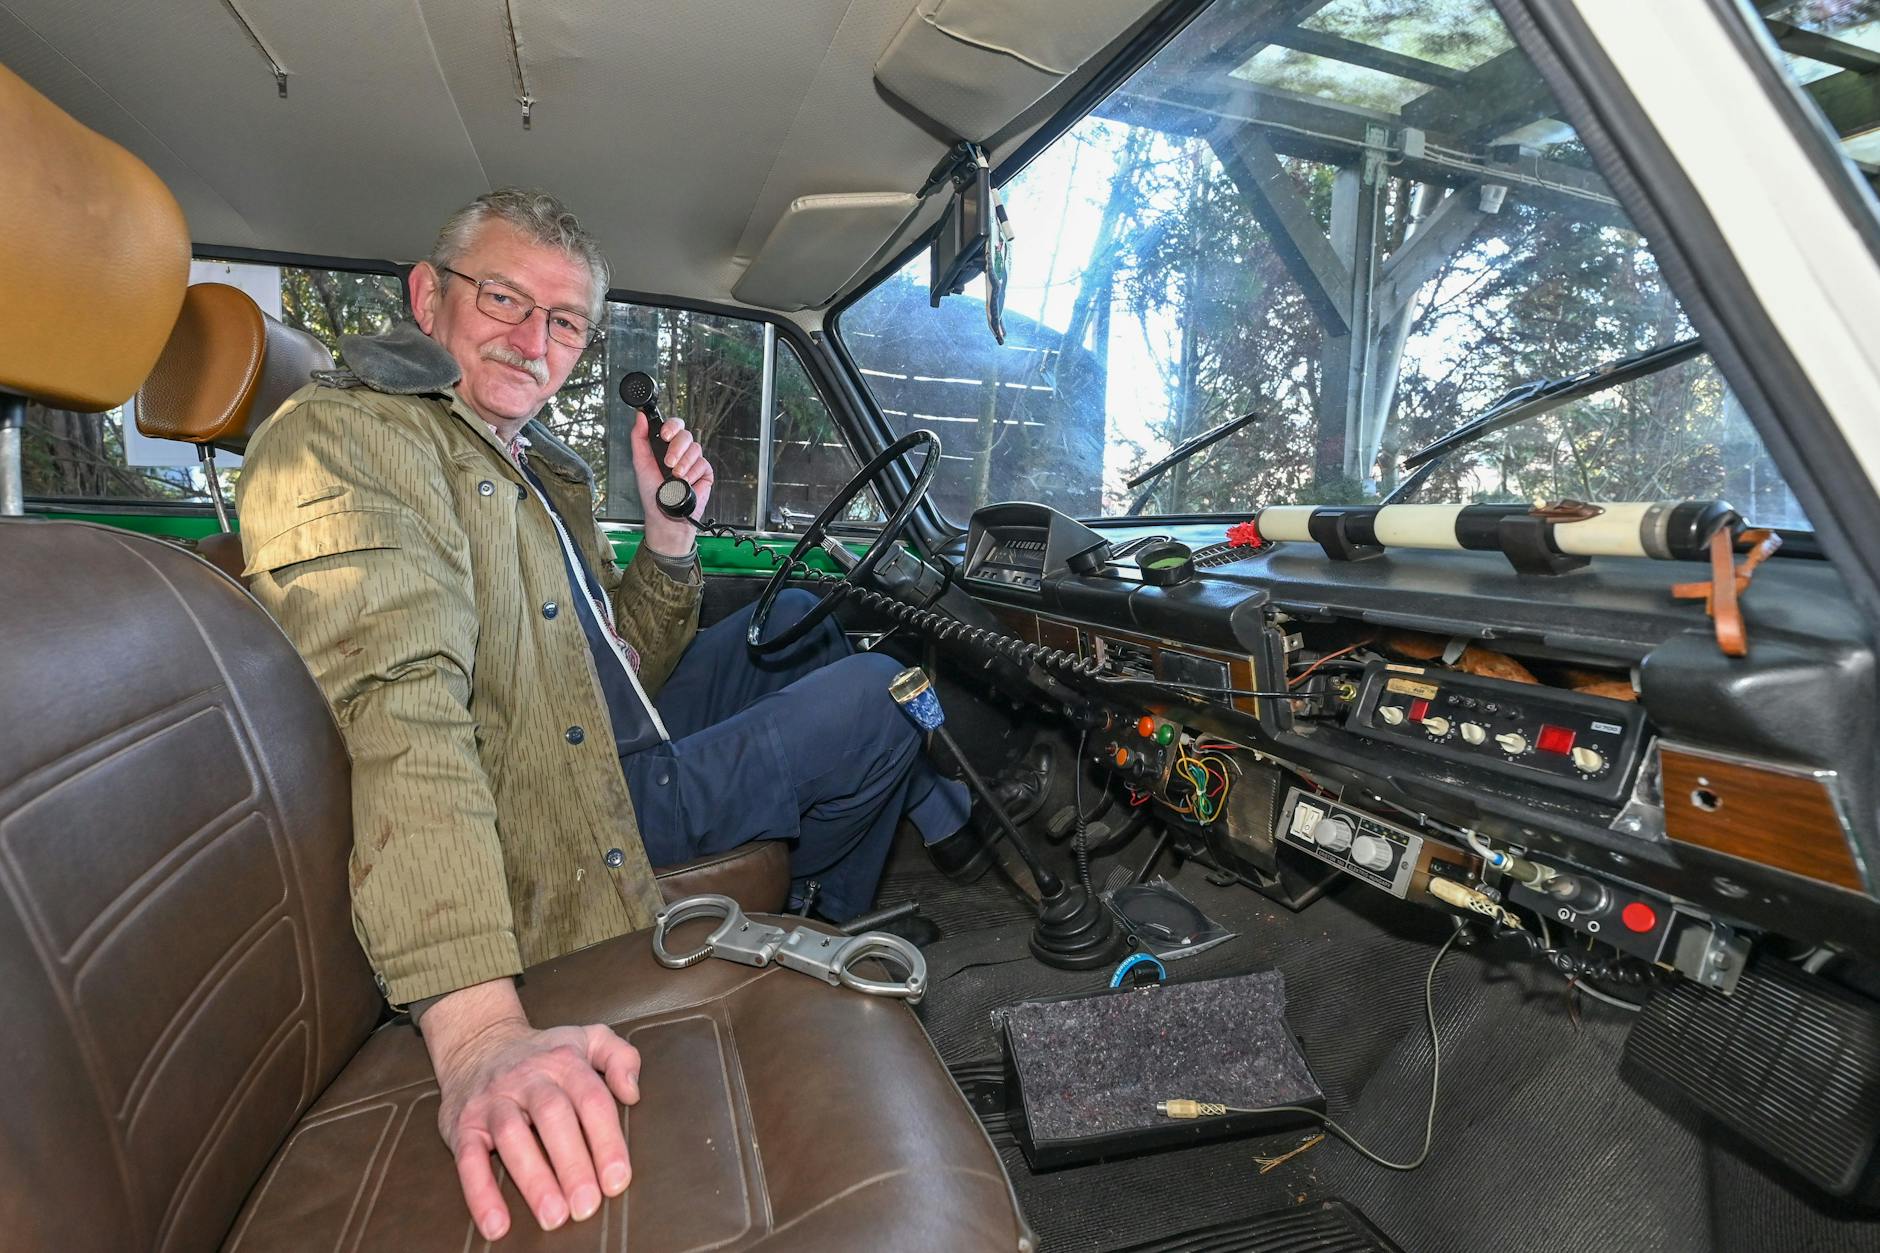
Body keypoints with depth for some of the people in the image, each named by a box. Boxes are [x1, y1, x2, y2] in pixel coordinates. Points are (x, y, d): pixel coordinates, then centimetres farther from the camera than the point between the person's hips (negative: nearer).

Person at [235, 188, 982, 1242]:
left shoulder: (543, 469, 11)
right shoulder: (346, 437, -17)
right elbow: (401, 711, -34)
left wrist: (670, 531, -3)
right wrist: (477, 1026, -43)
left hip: (612, 746, 9)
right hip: (560, 827, -9)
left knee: (798, 619, 18)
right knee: (870, 700, -5)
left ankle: (939, 818, 30)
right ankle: (836, 922, 25)